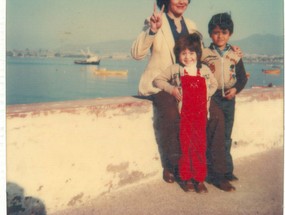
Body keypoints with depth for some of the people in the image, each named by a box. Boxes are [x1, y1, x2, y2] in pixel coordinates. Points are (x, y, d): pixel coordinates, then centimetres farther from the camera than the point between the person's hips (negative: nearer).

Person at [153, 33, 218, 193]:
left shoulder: (205, 70, 9)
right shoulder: (175, 69, 2)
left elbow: (214, 84, 22)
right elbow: (158, 80, 3)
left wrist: (207, 94, 3)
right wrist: (172, 89, -10)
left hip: (201, 115, 2)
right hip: (184, 114, -2)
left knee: (200, 146, 5)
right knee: (185, 146, 2)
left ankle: (200, 179, 15)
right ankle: (186, 178, 15)